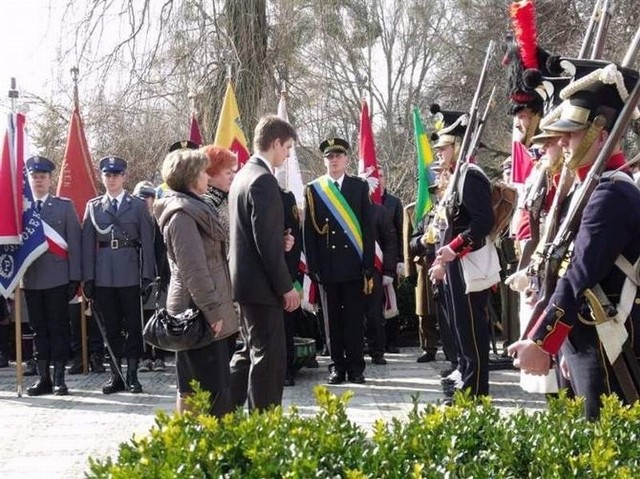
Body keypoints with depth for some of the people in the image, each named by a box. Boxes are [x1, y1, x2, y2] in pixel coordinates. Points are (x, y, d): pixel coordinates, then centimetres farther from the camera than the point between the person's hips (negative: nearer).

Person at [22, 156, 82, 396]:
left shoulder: (65, 206, 4)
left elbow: (74, 242, 1)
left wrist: (75, 277, -5)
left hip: (57, 277, -2)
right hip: (30, 278, 2)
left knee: (58, 328, 0)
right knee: (38, 329, 7)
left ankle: (59, 378, 4)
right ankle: (43, 378, 13)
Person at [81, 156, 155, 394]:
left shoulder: (138, 205, 5)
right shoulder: (93, 206, 9)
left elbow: (147, 242, 2)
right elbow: (88, 243, 6)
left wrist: (148, 275, -5)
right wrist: (88, 277, 0)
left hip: (130, 274, -2)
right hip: (103, 274, 2)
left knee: (133, 325, 1)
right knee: (111, 327, 7)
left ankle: (132, 375, 7)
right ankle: (115, 375, 13)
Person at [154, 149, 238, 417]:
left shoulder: (192, 207, 16)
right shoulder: (182, 214, -16)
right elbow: (193, 269, -21)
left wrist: (215, 307, 20)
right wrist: (212, 310, -21)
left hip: (203, 312, 10)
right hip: (198, 311, -10)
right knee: (207, 386, -8)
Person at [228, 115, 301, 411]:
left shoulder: (243, 175, 13)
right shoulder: (263, 180, -17)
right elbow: (266, 241, -21)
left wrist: (281, 240, 6)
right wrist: (286, 287, -16)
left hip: (243, 280, 10)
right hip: (261, 285, -10)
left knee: (251, 352, 18)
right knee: (270, 356, -2)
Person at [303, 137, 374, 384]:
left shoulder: (360, 187, 5)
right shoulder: (313, 190, 5)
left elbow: (368, 228, 3)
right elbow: (308, 231, 4)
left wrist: (368, 267, -3)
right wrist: (312, 267, -3)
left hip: (354, 266, 0)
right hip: (327, 268, 0)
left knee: (354, 318, 3)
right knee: (332, 319, 7)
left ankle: (355, 368, 11)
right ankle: (337, 366, 16)